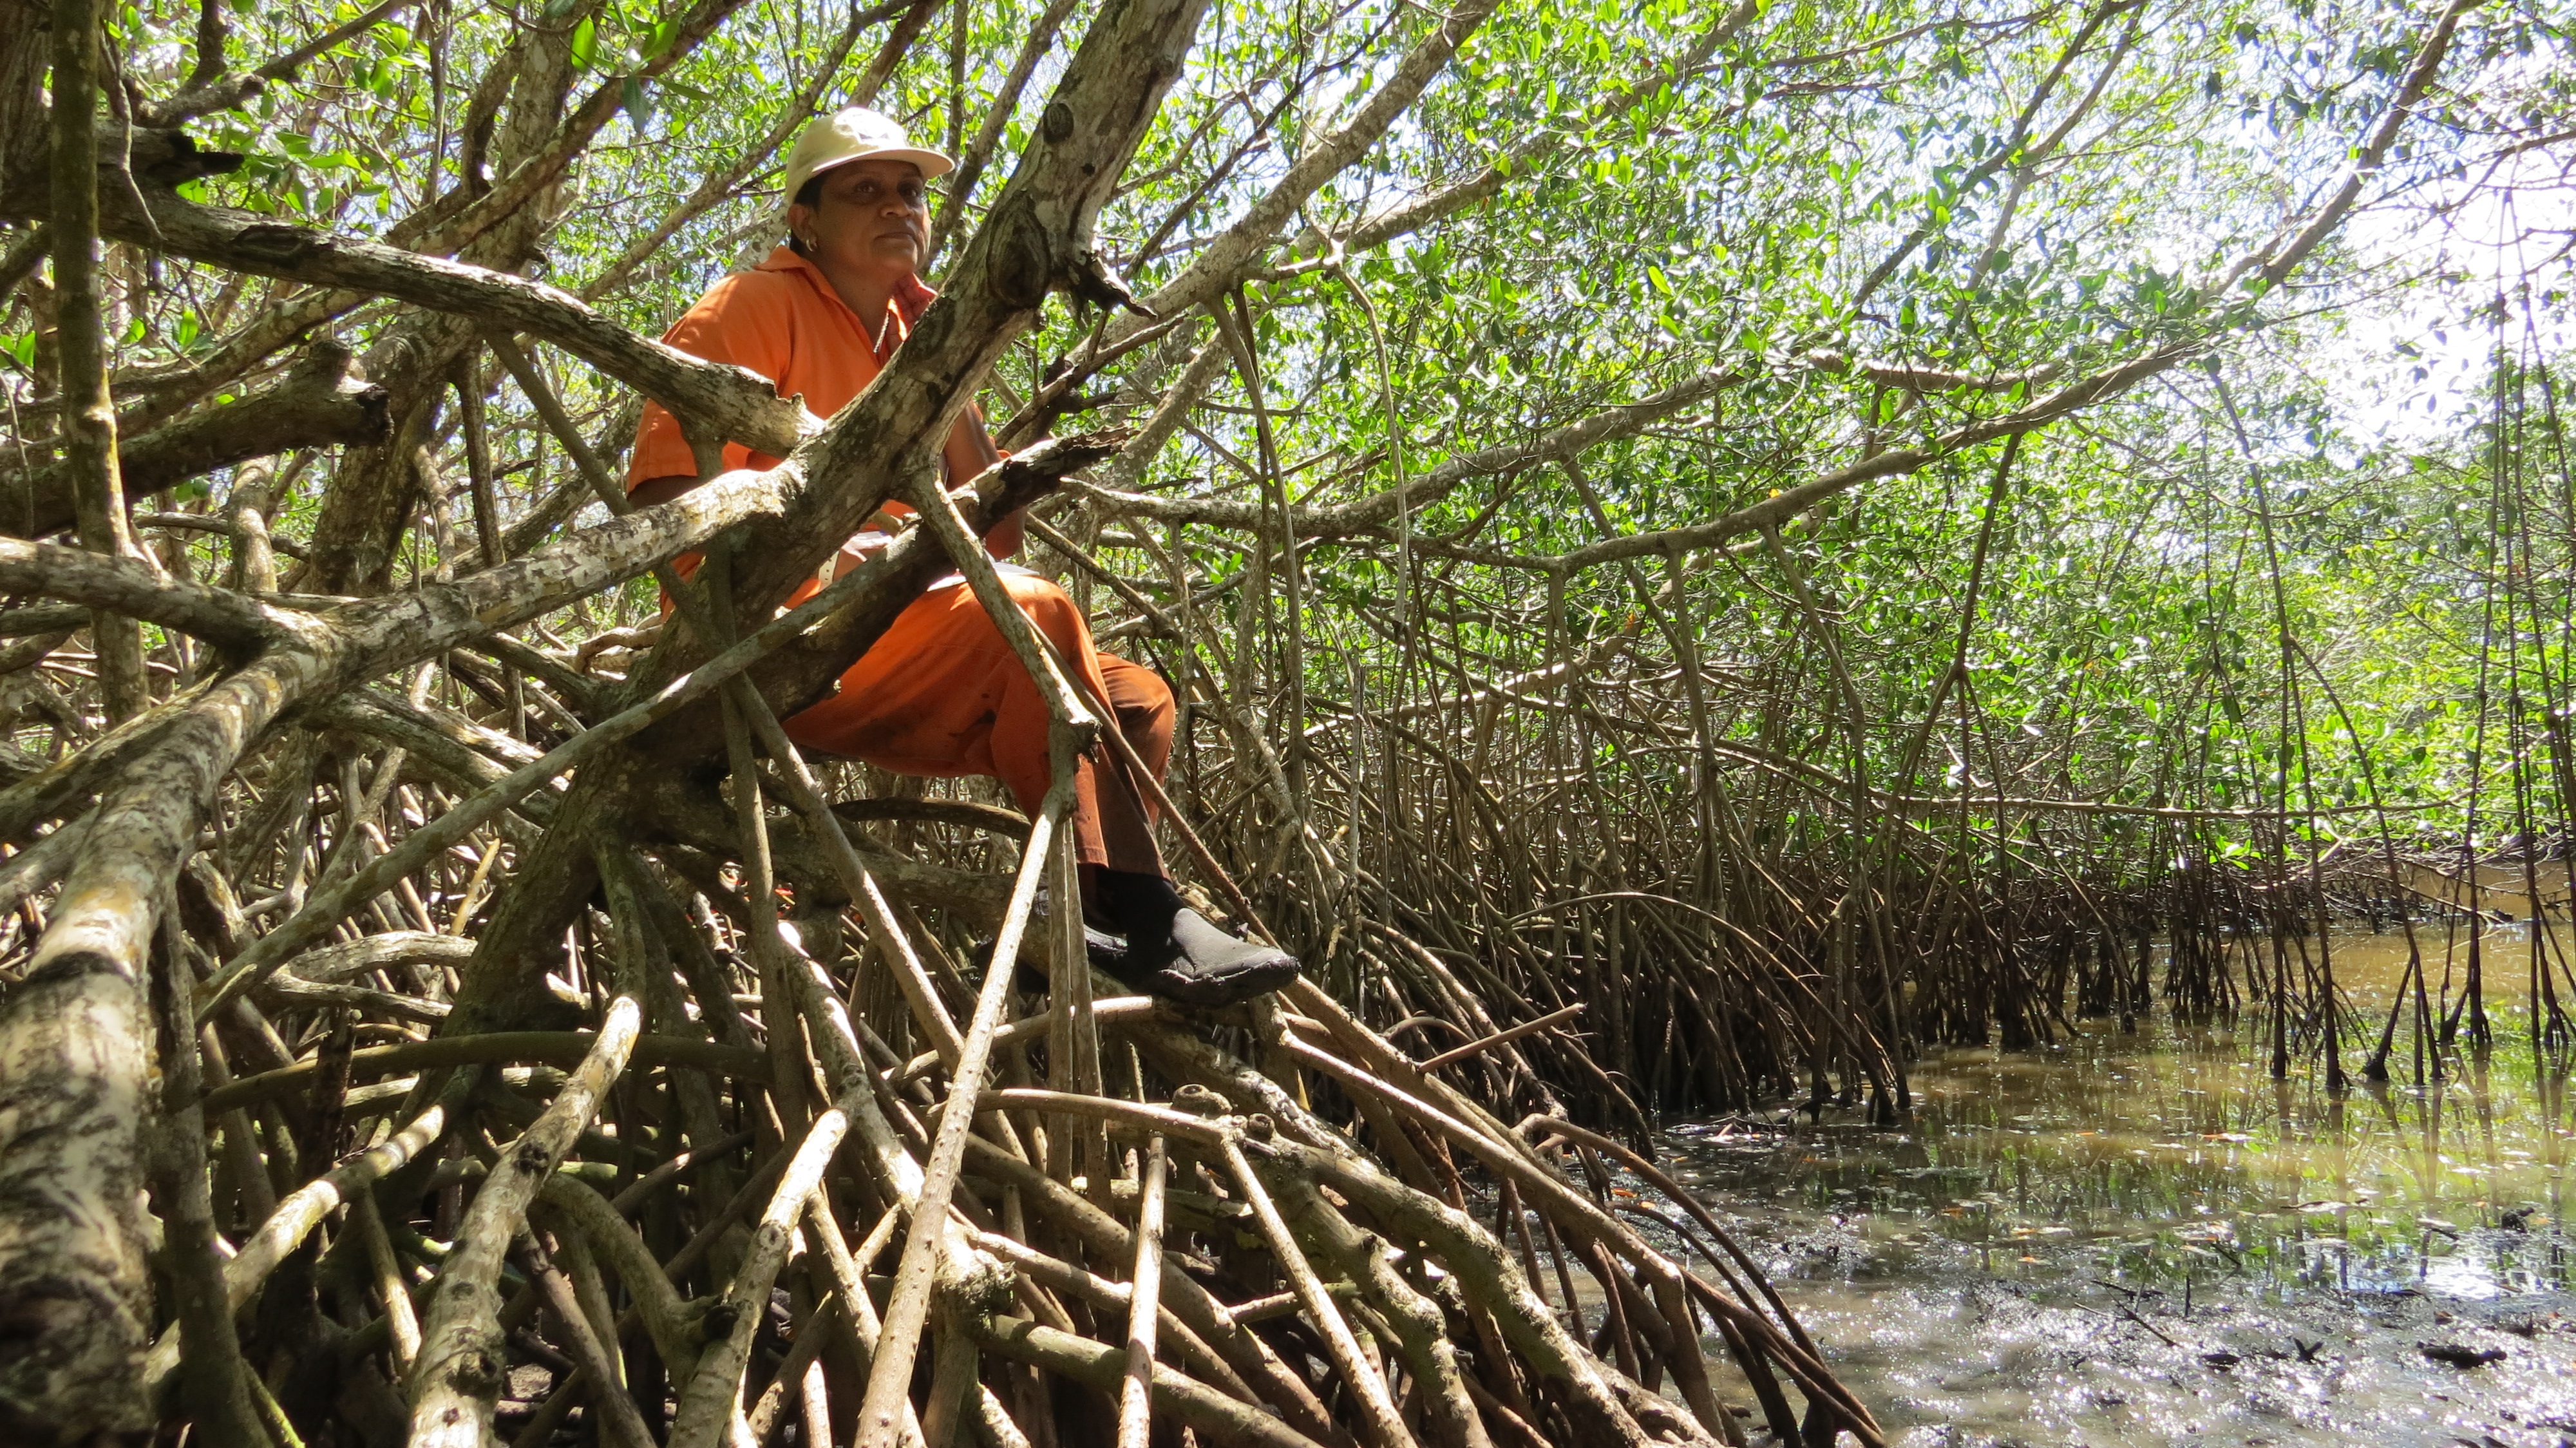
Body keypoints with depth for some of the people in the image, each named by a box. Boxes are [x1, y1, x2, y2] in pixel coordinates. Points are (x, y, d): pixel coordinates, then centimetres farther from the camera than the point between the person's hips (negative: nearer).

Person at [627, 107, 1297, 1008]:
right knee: (1030, 611, -30)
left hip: (890, 675, 8)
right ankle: (1143, 923, -31)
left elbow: (996, 540, 12)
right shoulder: (758, 307, 0)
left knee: (1137, 698, 0)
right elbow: (662, 492, -13)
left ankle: (1084, 930, -18)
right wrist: (820, 552, -26)